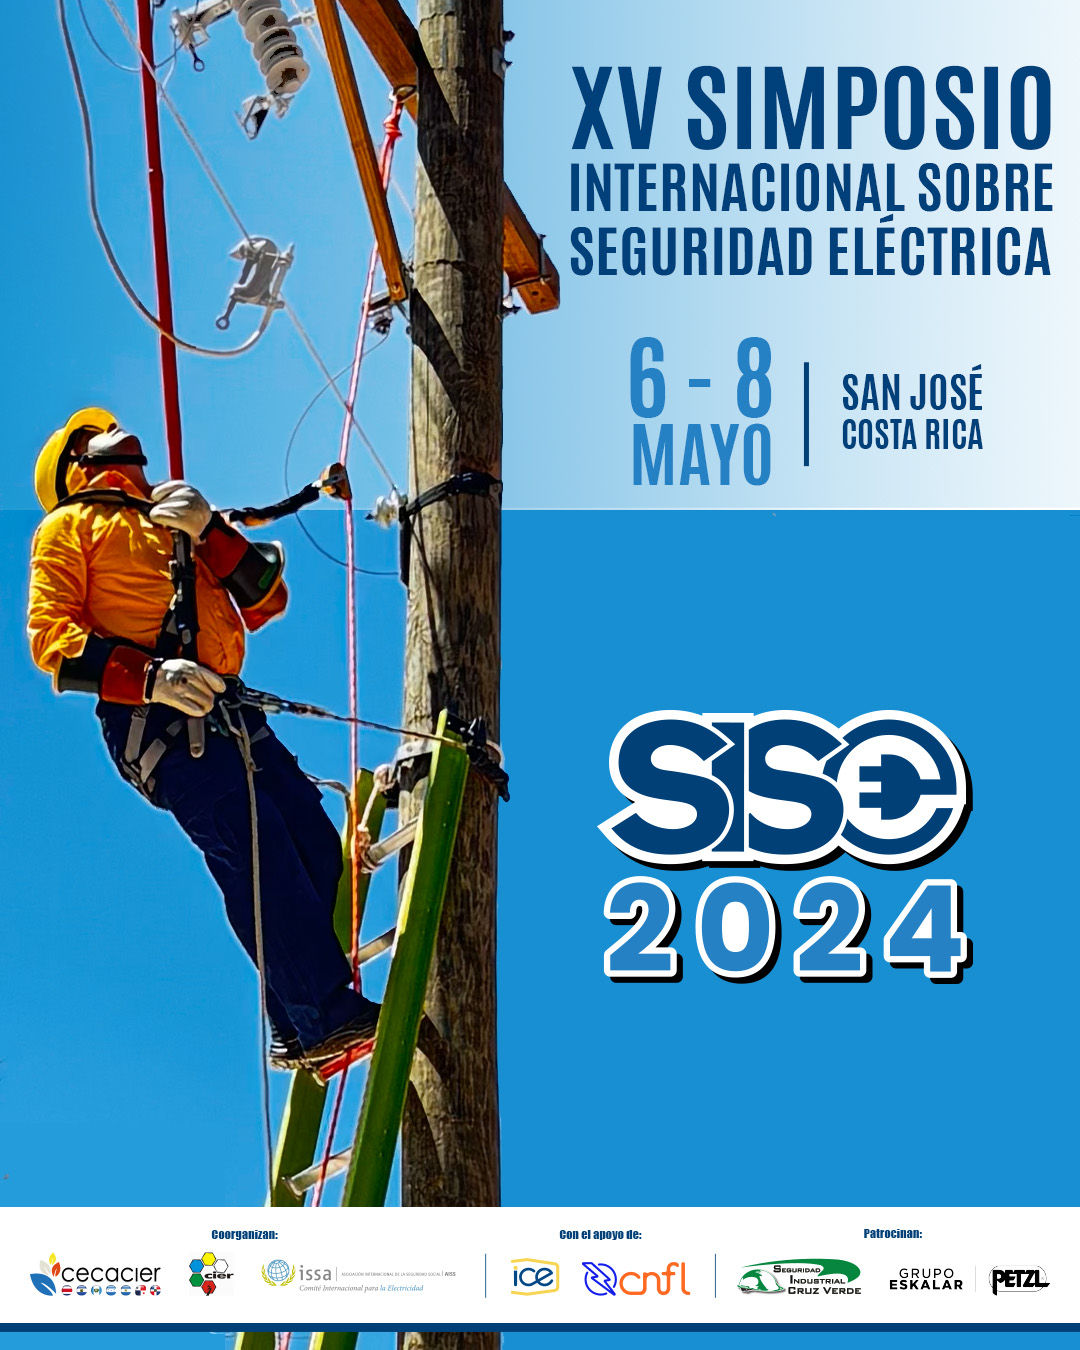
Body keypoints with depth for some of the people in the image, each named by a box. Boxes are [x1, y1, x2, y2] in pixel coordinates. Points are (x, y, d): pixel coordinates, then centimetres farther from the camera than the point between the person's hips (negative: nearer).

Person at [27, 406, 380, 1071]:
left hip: (226, 713, 7)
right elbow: (51, 634, -1)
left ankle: (299, 1032, 0)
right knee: (258, 856, -19)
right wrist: (149, 675, -17)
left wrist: (208, 531, 3)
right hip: (152, 719, -6)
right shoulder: (69, 528, 15)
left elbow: (266, 602, 20)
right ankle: (329, 1015, -22)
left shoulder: (179, 525, 32)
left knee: (317, 846, -4)